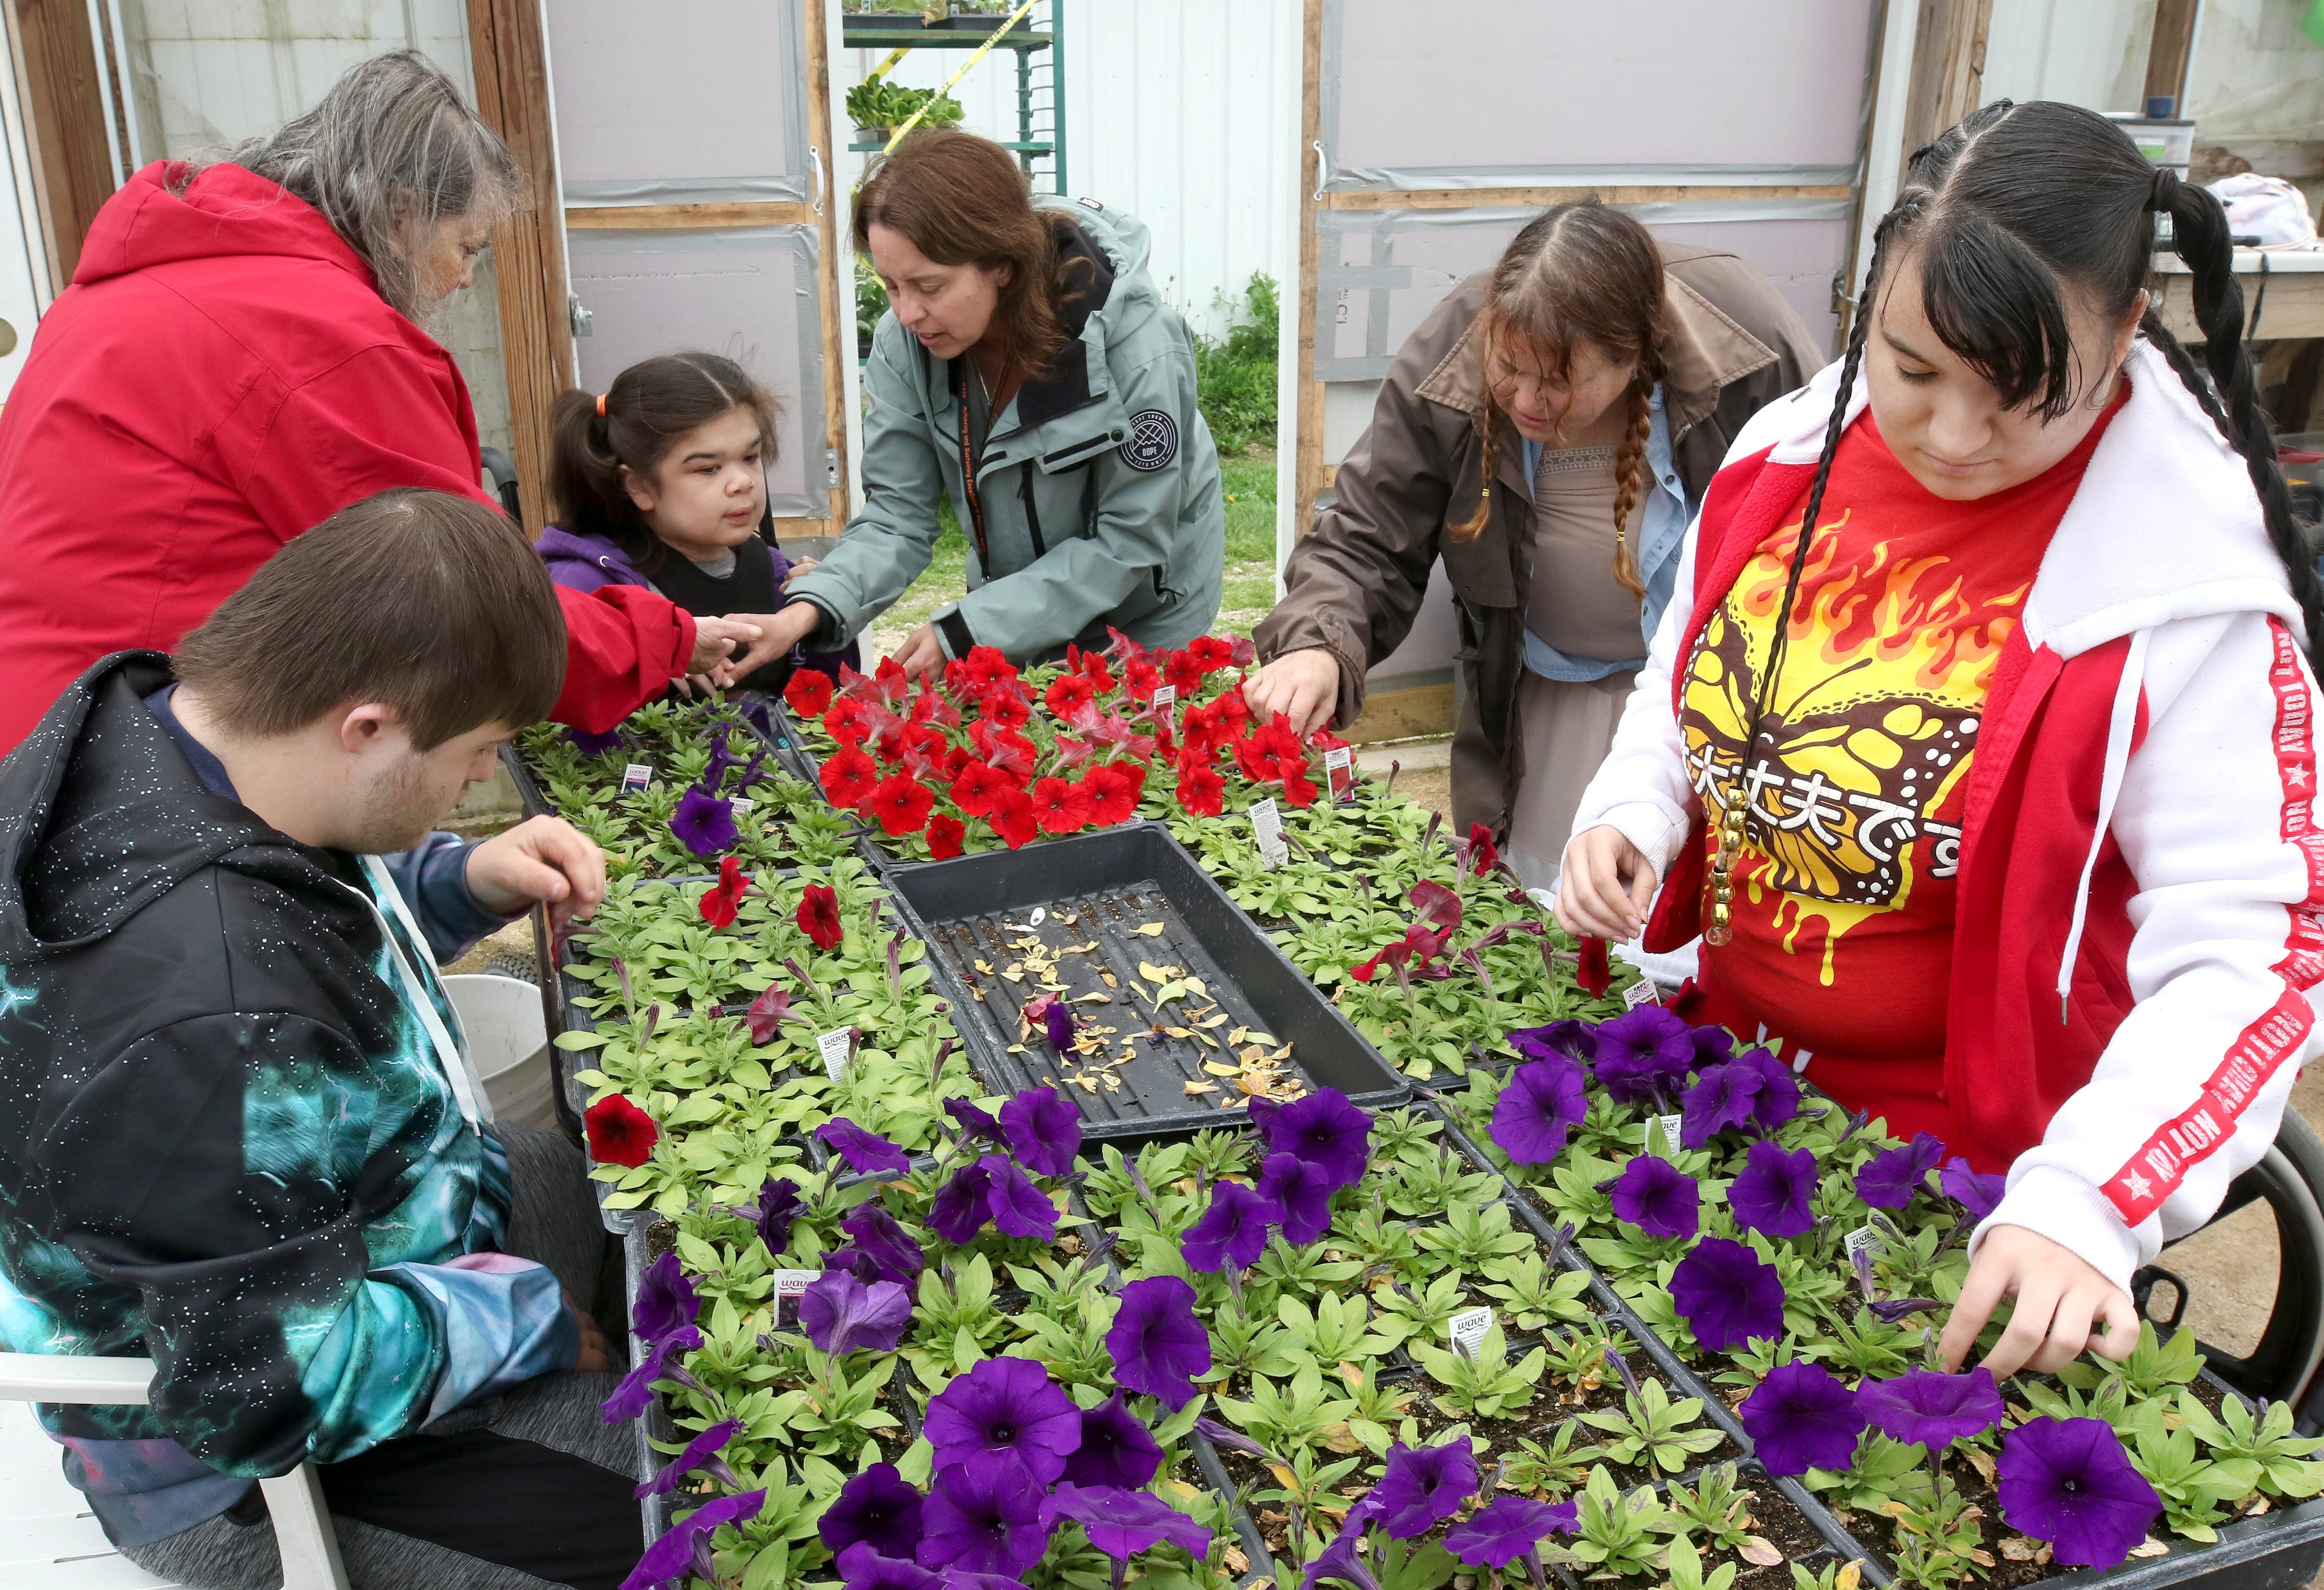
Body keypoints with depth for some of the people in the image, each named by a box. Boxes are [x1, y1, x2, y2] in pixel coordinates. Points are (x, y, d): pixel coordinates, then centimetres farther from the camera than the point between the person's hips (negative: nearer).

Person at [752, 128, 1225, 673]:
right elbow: (897, 516, -14)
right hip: (1014, 608, 4)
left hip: (1149, 619, -3)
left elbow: (1129, 543, -25)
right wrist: (811, 610, -34)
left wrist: (966, 629, -29)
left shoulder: (1136, 344, -30)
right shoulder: (904, 342, -18)